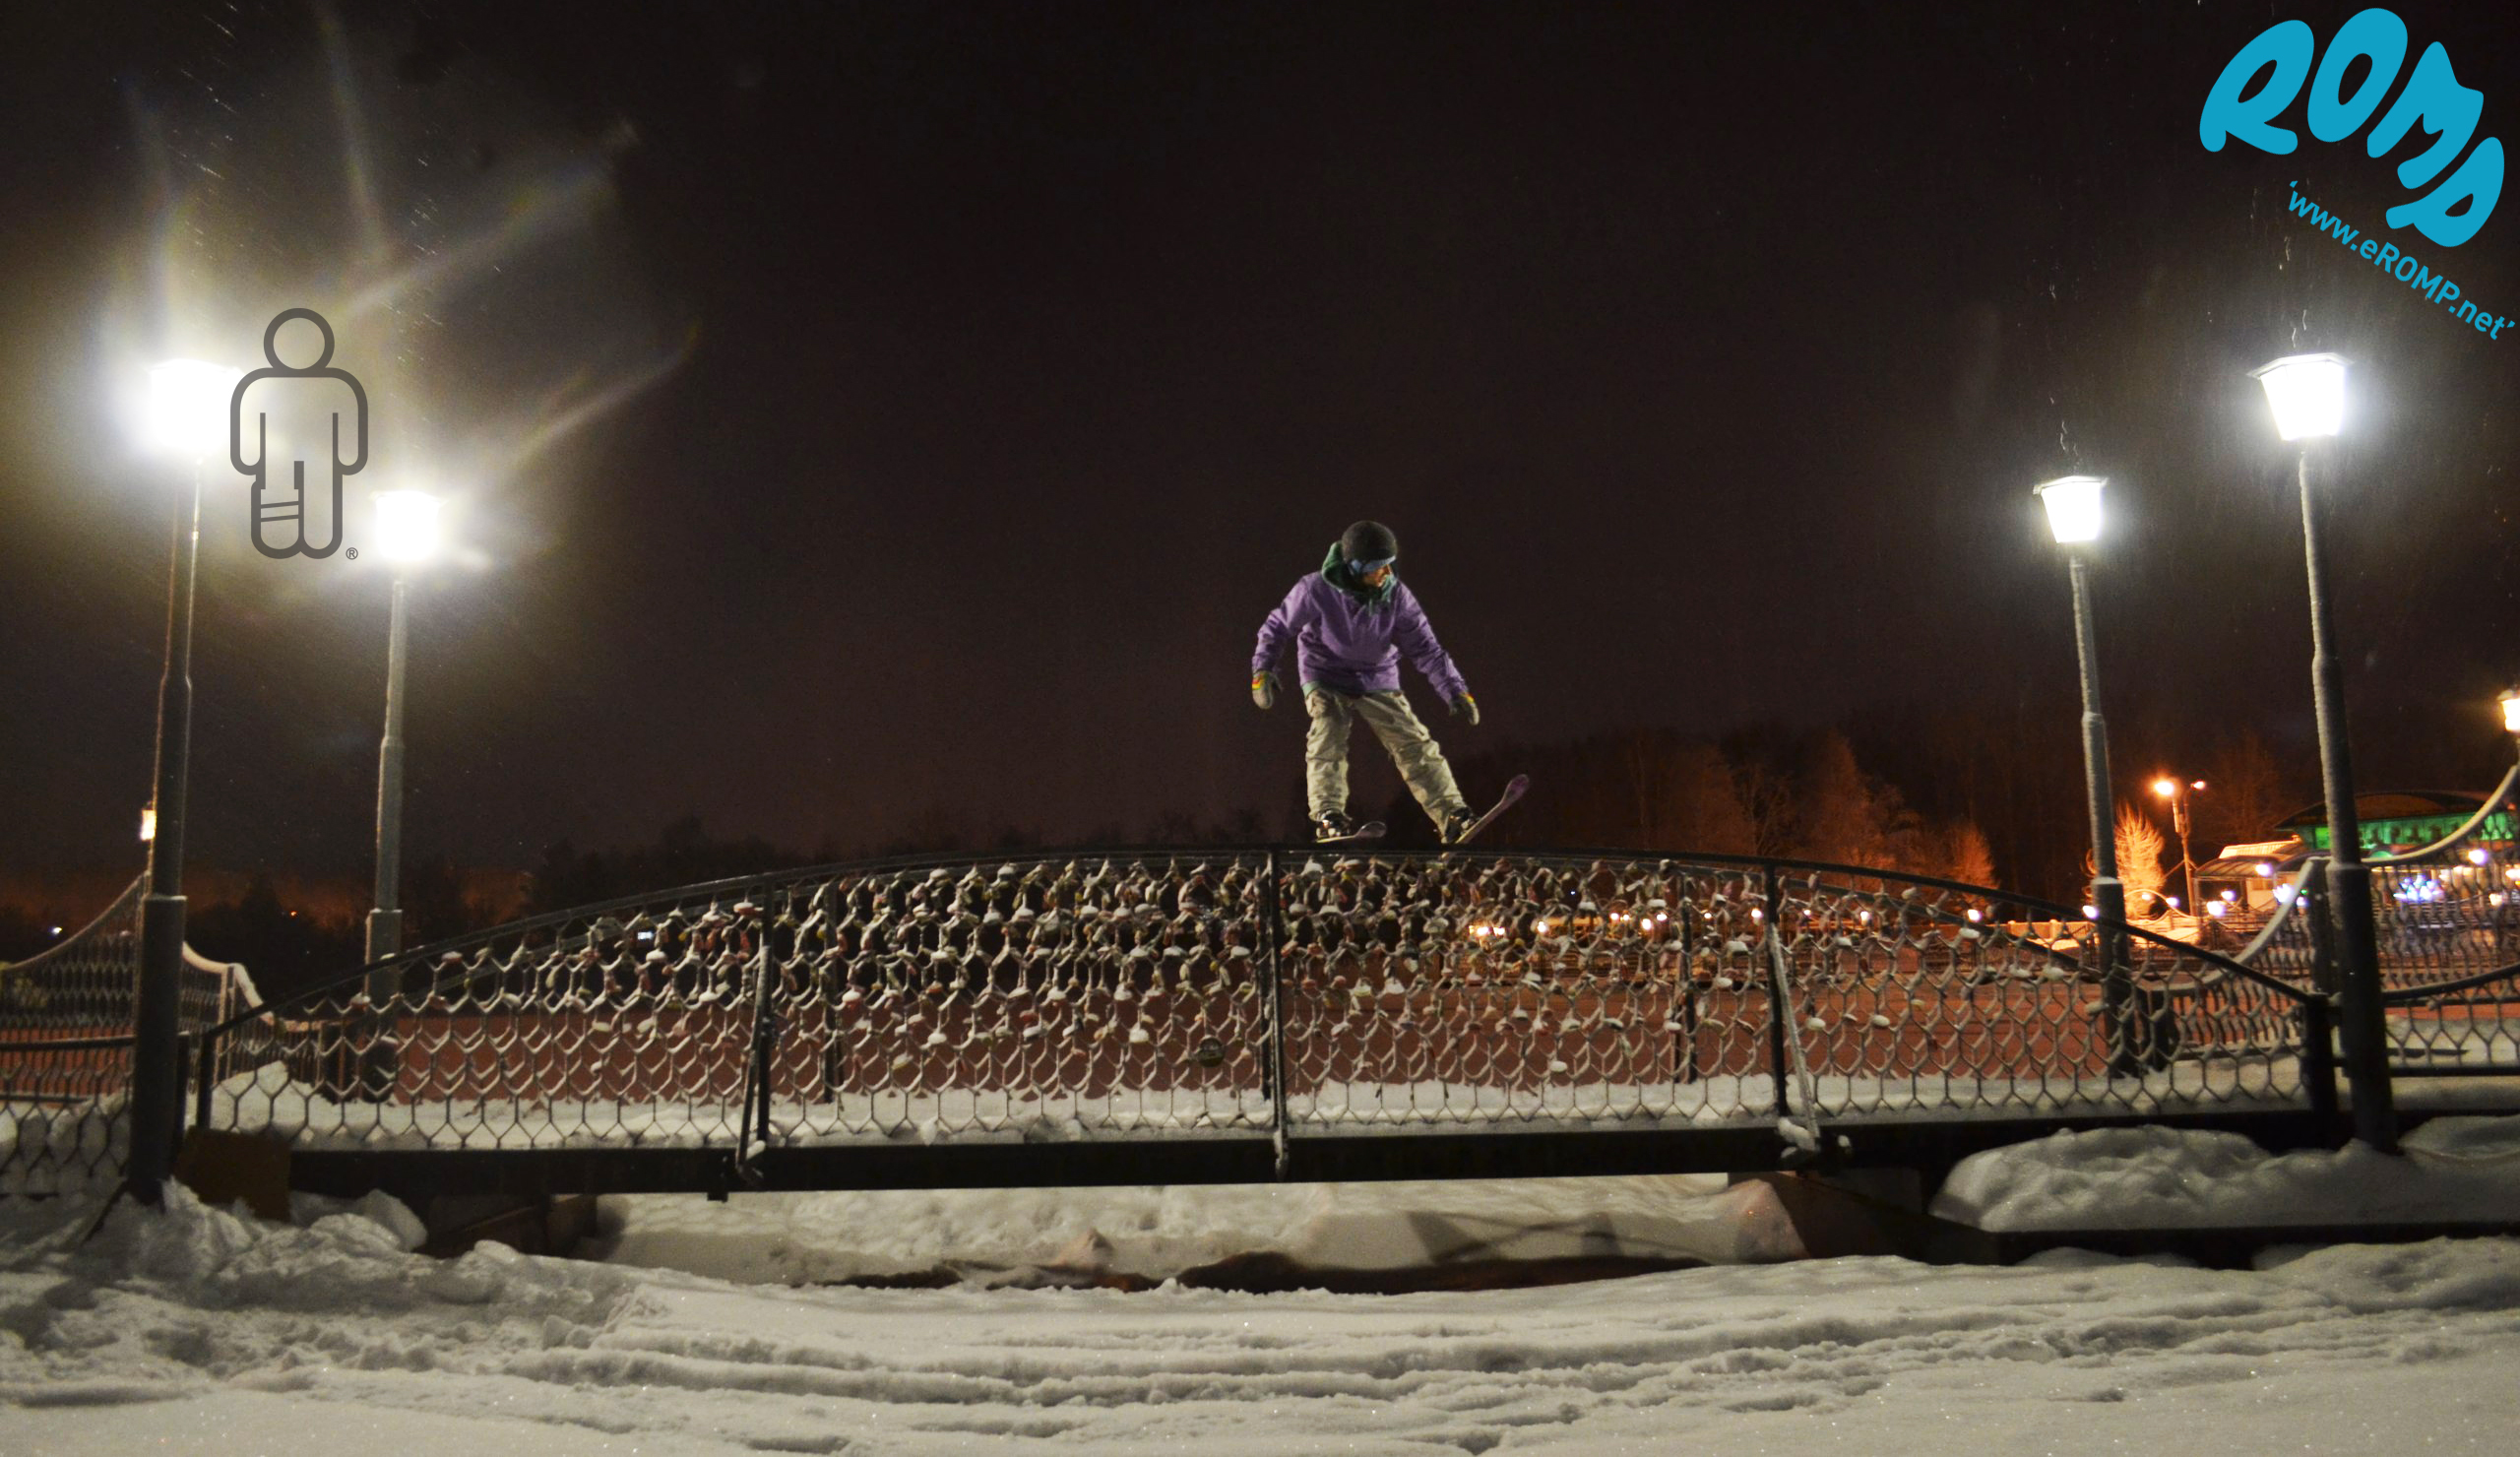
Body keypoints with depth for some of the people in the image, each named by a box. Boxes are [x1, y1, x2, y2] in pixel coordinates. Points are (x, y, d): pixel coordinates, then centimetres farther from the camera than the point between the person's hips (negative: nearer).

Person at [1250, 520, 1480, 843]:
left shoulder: (1397, 596, -14)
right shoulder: (1316, 591, -20)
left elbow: (1426, 648, -9)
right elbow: (1279, 626, -5)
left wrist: (1456, 691, -15)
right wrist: (1262, 669, -15)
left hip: (1378, 682, 2)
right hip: (1326, 680, -2)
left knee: (1415, 743, -7)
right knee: (1327, 744, -23)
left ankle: (1453, 817, -9)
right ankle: (1328, 817, -25)